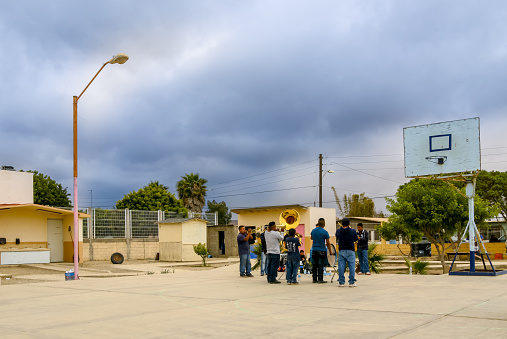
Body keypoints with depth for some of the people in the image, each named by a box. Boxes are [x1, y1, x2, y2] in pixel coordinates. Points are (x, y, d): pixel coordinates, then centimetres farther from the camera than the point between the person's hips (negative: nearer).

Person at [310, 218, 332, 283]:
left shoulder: (313, 230, 3)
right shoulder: (325, 232, -9)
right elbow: (328, 243, -4)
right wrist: (330, 251, 7)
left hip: (314, 250, 4)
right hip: (322, 251, -4)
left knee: (314, 265, 9)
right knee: (320, 265, -1)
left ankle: (314, 279, 13)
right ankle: (320, 279, -2)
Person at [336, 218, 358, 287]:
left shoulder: (338, 231, -2)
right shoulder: (353, 231, -7)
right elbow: (355, 240, 8)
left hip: (341, 251, 2)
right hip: (350, 251, -2)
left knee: (341, 267, 4)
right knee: (351, 267, 3)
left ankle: (341, 282, 5)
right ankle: (352, 282, 2)